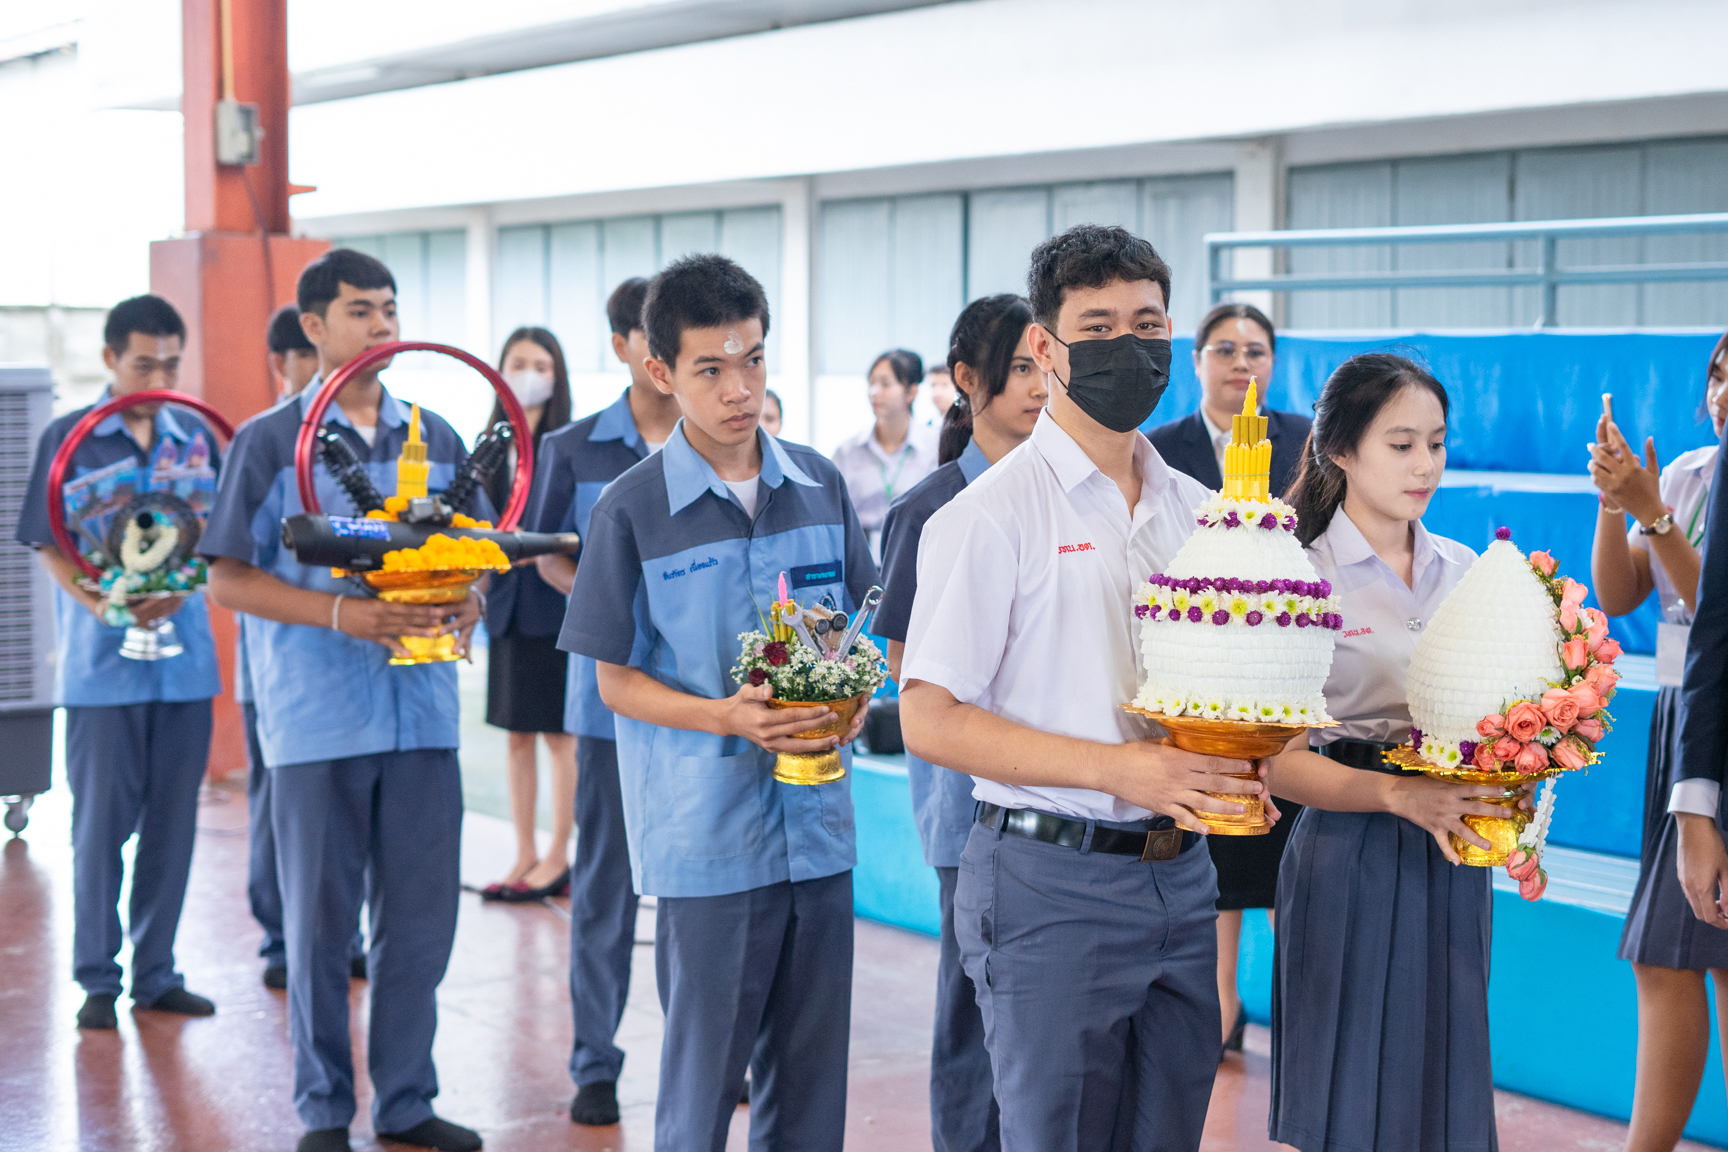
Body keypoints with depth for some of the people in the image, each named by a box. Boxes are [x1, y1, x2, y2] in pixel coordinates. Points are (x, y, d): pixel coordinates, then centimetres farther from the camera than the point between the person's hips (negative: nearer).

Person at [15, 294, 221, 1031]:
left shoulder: (195, 437, 8)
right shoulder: (69, 438, -1)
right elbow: (47, 544, -3)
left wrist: (176, 594, -13)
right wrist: (103, 604, -19)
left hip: (183, 659, 3)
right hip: (102, 665, -3)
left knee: (172, 822, 7)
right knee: (101, 823, 1)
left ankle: (156, 973, 18)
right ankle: (97, 978, 13)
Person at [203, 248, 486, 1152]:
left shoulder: (434, 437, 11)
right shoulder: (269, 441, -1)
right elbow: (227, 577, -5)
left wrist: (467, 604, -7)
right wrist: (342, 613, -17)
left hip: (422, 712, 4)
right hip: (316, 719, -4)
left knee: (422, 916, 7)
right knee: (320, 922, 5)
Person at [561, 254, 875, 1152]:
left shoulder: (819, 487, 5)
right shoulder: (632, 509, -6)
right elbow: (616, 679, -2)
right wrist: (725, 718, -18)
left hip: (818, 825, 4)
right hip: (705, 834, -4)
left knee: (811, 1077, 12)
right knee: (702, 1079, 3)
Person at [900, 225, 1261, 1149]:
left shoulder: (1196, 510, 11)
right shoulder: (991, 514, -9)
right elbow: (929, 723, -13)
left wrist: (1234, 762, -2)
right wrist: (1118, 768, -20)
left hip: (1180, 875, 6)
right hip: (1049, 882, -6)